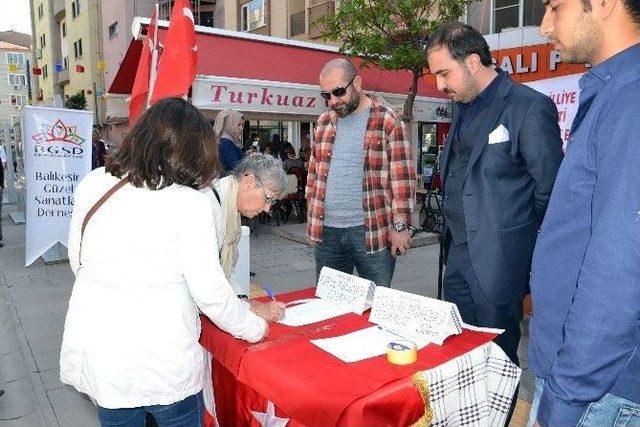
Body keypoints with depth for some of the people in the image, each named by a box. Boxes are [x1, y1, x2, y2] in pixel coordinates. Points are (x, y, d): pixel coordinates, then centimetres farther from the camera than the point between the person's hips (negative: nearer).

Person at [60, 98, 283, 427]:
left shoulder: (92, 184, -3)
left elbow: (77, 261, 8)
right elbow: (210, 292, -14)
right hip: (163, 366, -4)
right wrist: (255, 327, 3)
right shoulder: (189, 204, -18)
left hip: (93, 352, 5)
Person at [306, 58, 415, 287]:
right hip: (326, 231, 5)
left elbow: (403, 177, -7)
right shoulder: (324, 122, 11)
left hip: (372, 231, -4)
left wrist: (401, 226, -10)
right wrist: (311, 217, 13)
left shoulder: (387, 121, -5)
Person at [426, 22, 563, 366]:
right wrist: (453, 239, 12)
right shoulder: (462, 108, 12)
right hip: (458, 254, 8)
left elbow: (549, 190, -11)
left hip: (497, 260, -7)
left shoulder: (530, 108, -13)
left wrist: (525, 246, -5)